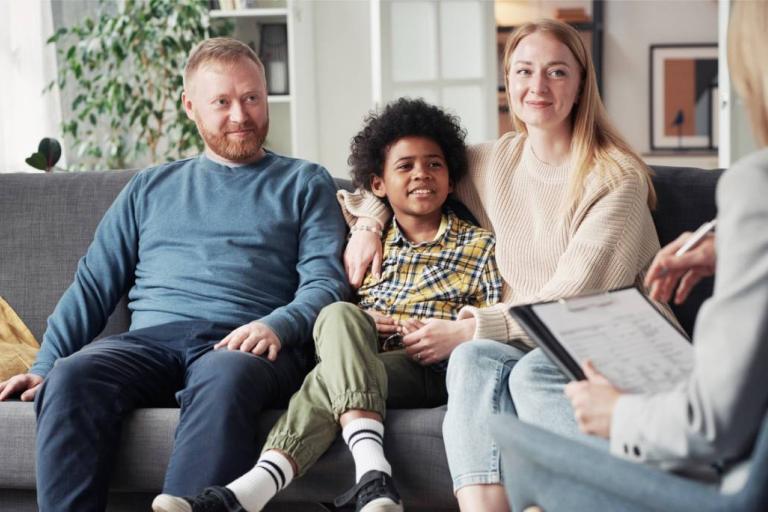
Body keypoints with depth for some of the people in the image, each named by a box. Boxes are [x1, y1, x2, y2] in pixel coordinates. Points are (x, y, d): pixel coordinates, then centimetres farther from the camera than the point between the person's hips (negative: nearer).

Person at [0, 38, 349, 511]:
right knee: (71, 376, -31)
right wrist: (43, 367, 7)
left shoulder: (305, 183, 19)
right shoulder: (151, 188, 27)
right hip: (150, 340, 3)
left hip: (244, 344, -3)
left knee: (224, 378, -40)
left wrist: (276, 326, -17)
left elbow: (327, 282, 6)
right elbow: (94, 285, 22)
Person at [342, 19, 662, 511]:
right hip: (520, 342, 4)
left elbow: (573, 300, -10)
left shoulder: (618, 178, -4)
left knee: (535, 373, -37)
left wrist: (474, 326, -13)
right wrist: (369, 222, 13)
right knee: (474, 358, -32)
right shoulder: (493, 161, 11)